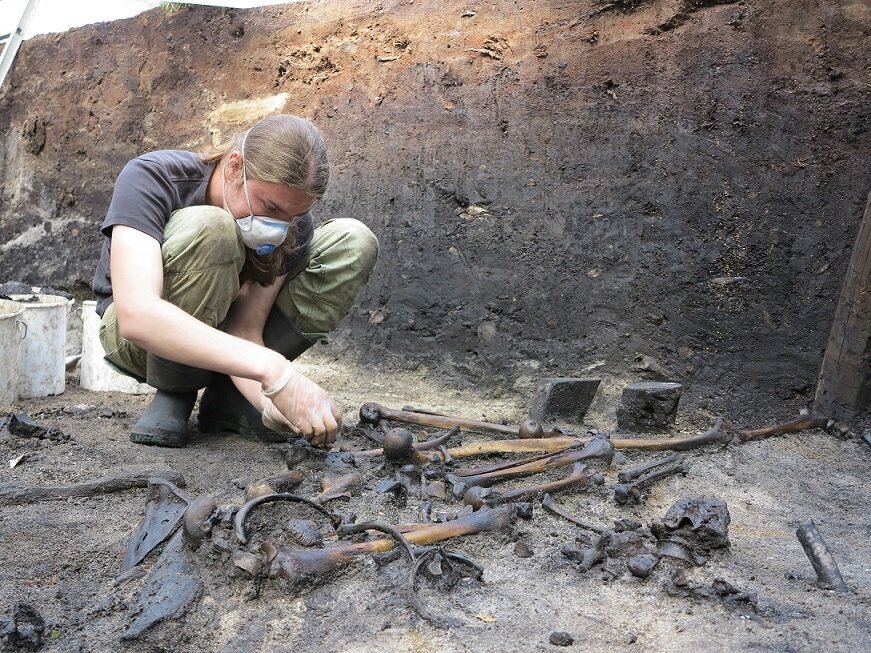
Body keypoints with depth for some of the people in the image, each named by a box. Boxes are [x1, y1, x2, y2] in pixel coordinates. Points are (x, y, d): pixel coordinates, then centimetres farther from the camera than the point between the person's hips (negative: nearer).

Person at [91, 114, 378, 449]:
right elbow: (136, 315, -46)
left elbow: (246, 331, -21)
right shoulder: (151, 178, -30)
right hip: (139, 337, -4)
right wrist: (272, 368, -55)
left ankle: (227, 397, -10)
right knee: (209, 229, -37)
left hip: (222, 328, 4)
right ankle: (173, 396, -14)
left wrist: (271, 404, -43)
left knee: (354, 243, -18)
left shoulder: (293, 226, -19)